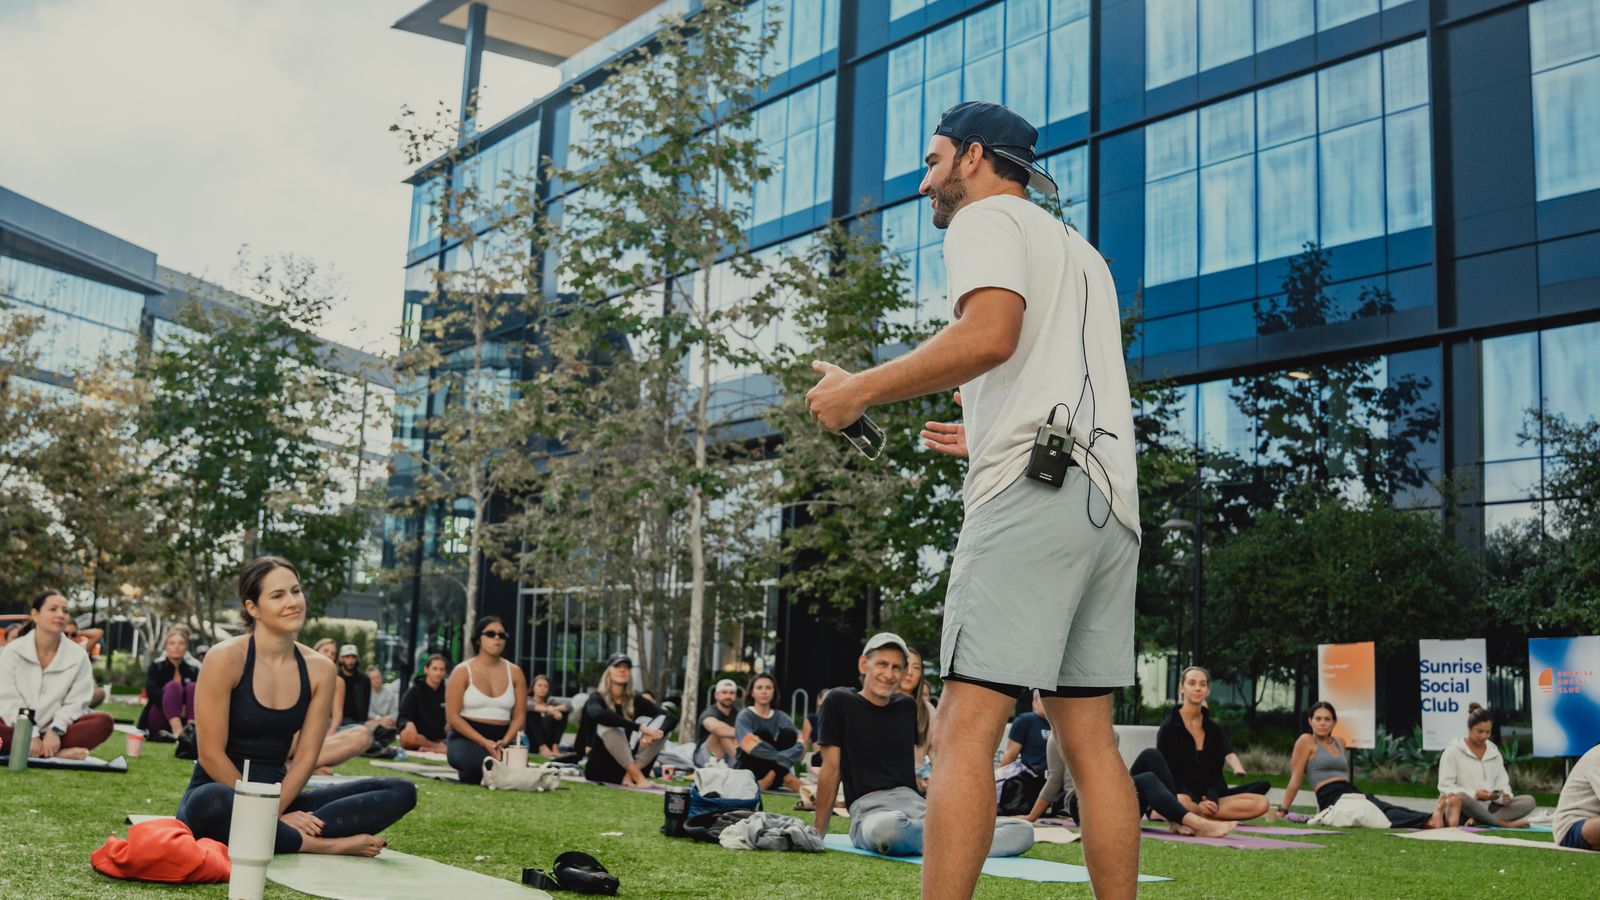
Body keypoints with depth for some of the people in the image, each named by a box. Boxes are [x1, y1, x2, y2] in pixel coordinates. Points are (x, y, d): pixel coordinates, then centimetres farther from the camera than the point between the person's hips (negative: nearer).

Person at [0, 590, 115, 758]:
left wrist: (55, 731, -21)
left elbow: (75, 703, -3)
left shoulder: (78, 655, 3)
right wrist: (30, 735, -21)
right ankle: (58, 753, -32)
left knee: (103, 722, -25)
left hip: (54, 732, 1)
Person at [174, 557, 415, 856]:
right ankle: (328, 845, -24)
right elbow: (211, 755, -13)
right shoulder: (226, 658, -11)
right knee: (211, 804, -43)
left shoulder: (319, 668, 2)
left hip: (280, 797, 5)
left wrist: (273, 813, -15)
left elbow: (306, 755, 0)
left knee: (401, 792, -12)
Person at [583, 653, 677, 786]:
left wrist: (656, 733, -30)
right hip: (599, 769, -4)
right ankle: (638, 778, -31)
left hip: (625, 768, 4)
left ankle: (631, 775, -23)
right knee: (607, 724, -29)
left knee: (662, 720, -9)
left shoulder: (635, 701, 6)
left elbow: (672, 718, -6)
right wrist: (639, 727, -38)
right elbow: (597, 715, -32)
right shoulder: (597, 698, -6)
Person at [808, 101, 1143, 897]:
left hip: (1033, 489, -9)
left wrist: (860, 390, -11)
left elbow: (990, 334, -18)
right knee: (1088, 738, 9)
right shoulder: (1081, 251, 28)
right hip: (1109, 498, 9)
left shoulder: (987, 219, 2)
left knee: (964, 731, -12)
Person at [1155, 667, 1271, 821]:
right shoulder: (1169, 727, -3)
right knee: (1182, 804, -44)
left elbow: (1215, 773, 7)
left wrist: (1211, 800, -15)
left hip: (1207, 797, 7)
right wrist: (1196, 803, -22)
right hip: (1179, 795, -7)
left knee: (1261, 803, -18)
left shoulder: (1214, 729, 12)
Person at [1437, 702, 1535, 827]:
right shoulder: (1453, 751, -1)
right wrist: (1475, 794, -20)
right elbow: (1445, 786, -7)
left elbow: (1502, 784, 13)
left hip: (1489, 807, 6)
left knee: (1529, 801, -16)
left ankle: (1479, 821, -31)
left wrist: (1504, 796, -11)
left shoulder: (1494, 752, 16)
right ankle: (1503, 823, -27)